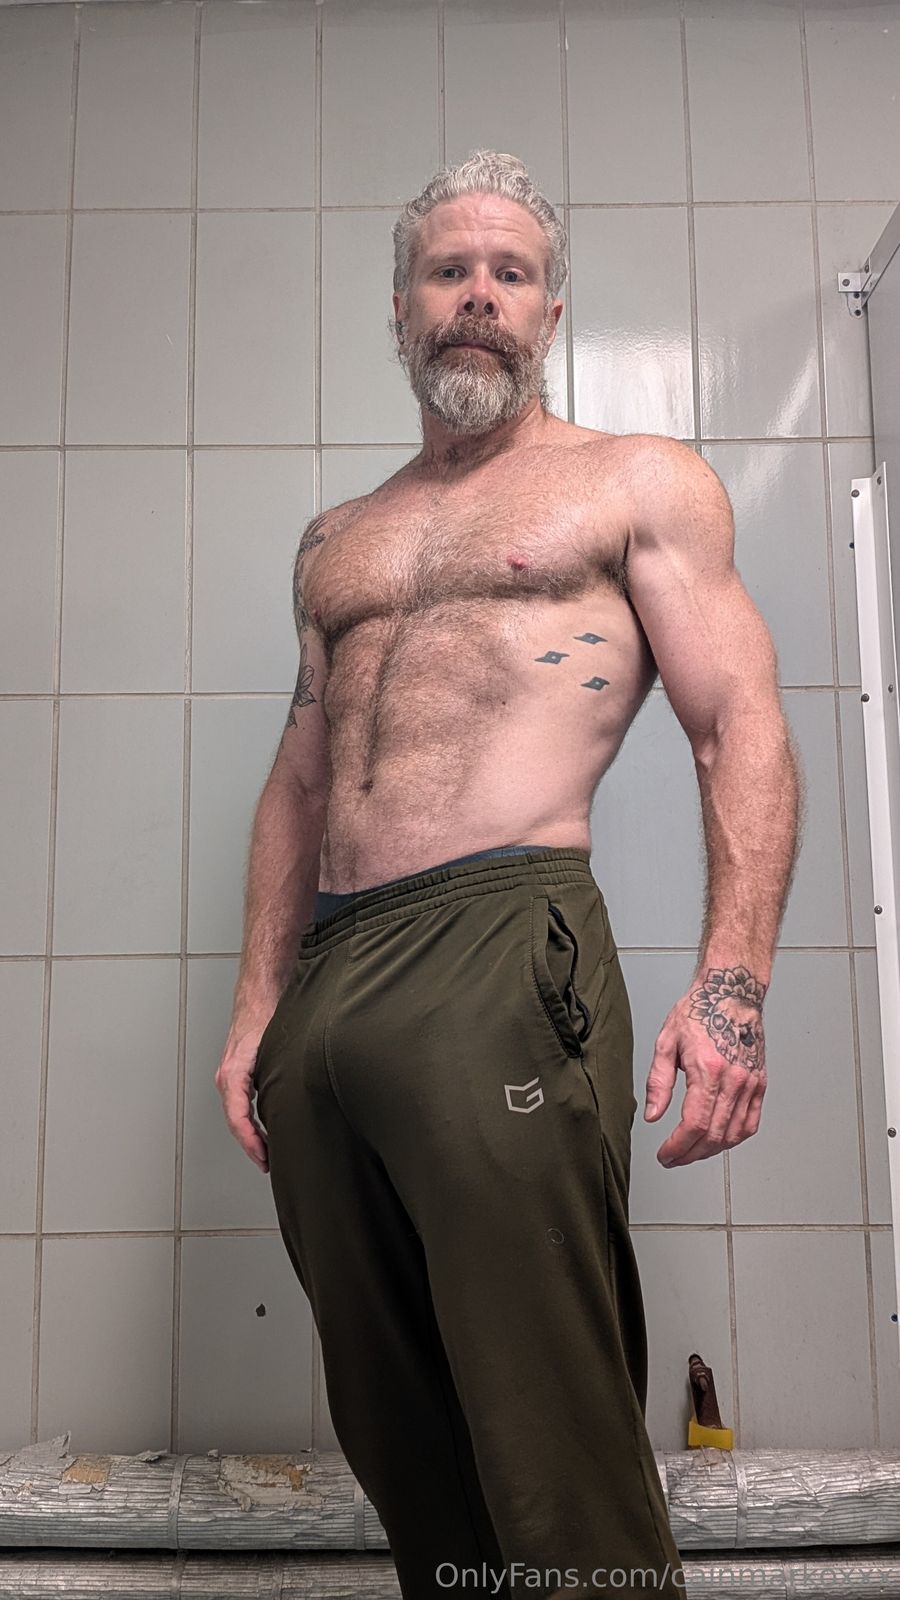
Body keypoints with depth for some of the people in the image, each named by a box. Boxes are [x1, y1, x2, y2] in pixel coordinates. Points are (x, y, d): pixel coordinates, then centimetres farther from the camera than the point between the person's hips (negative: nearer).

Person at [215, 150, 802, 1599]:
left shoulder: (643, 485, 8)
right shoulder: (336, 542, 23)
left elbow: (744, 731, -1)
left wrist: (733, 983, -15)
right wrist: (257, 1007, 14)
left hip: (501, 960, -5)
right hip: (324, 987, 6)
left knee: (555, 1448, -4)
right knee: (390, 1434, 14)